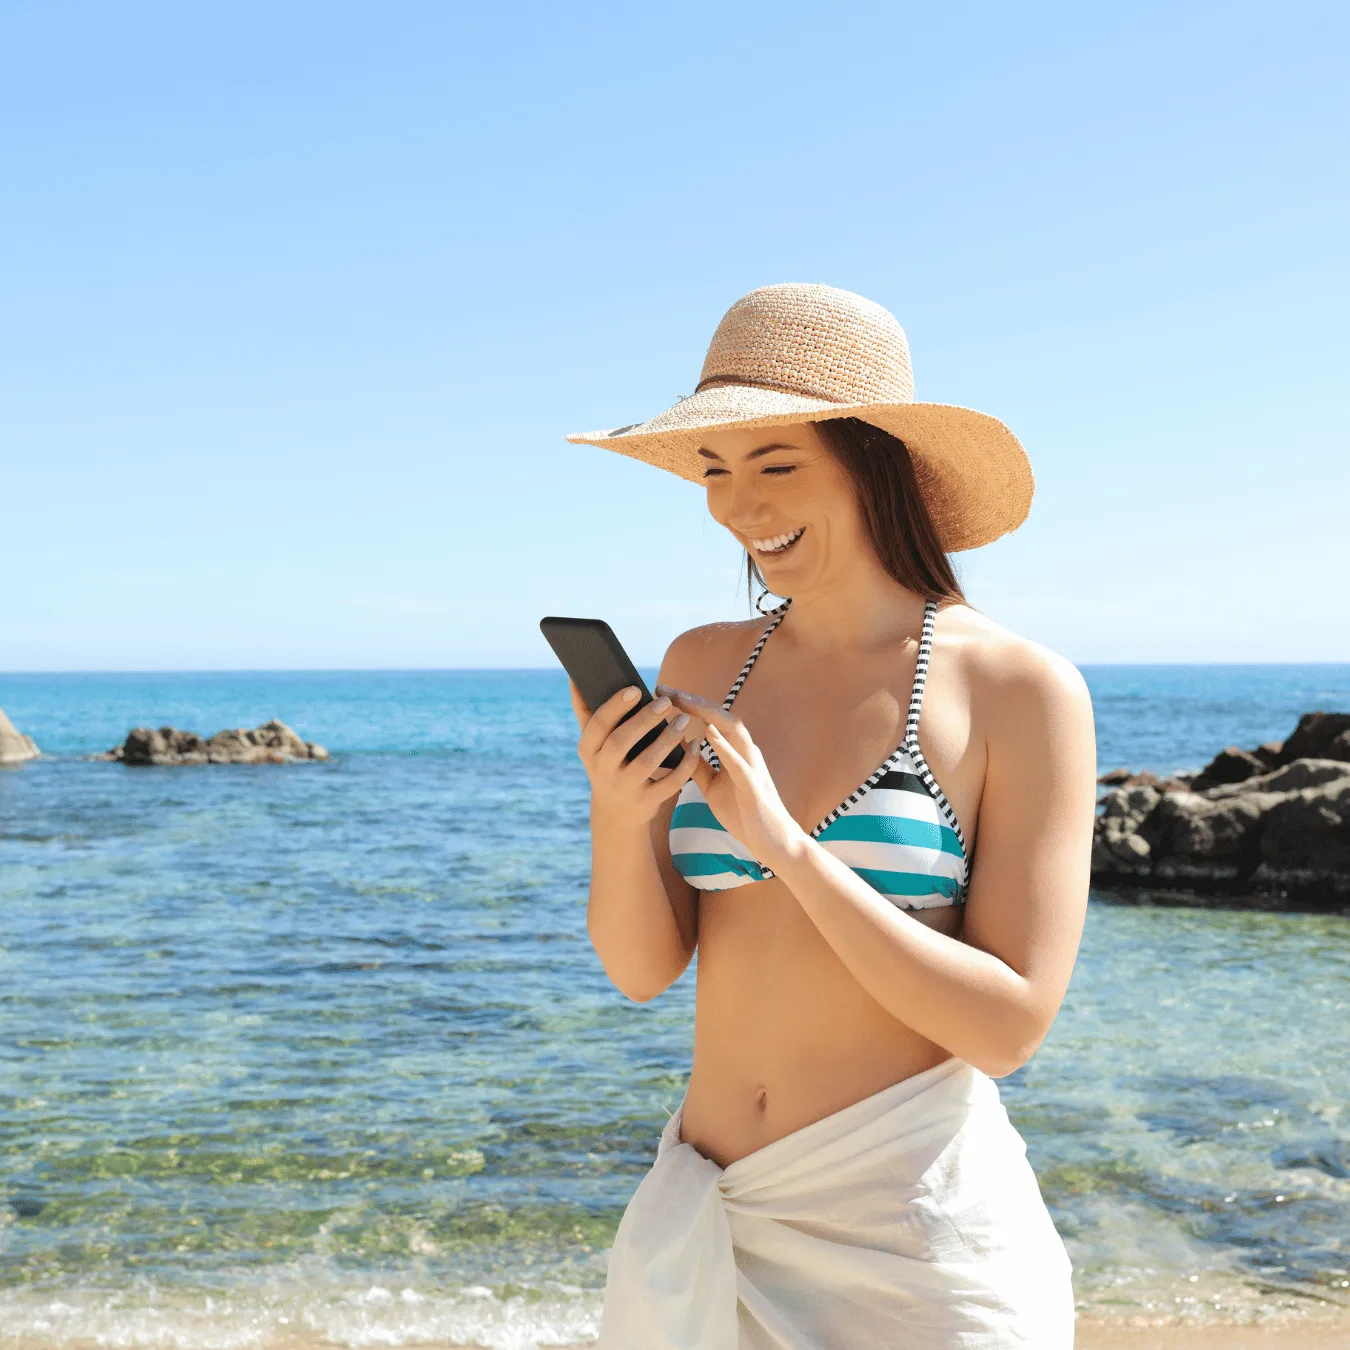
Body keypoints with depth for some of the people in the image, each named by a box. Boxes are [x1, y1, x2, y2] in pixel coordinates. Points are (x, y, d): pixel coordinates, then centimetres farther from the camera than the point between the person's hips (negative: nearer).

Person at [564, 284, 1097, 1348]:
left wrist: (786, 845, -20)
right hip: (711, 1220, 4)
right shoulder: (704, 669, 2)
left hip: (916, 1240, -4)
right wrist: (617, 817, -17)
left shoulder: (1022, 690, -10)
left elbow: (1011, 1028, -14)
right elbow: (643, 969, 1)